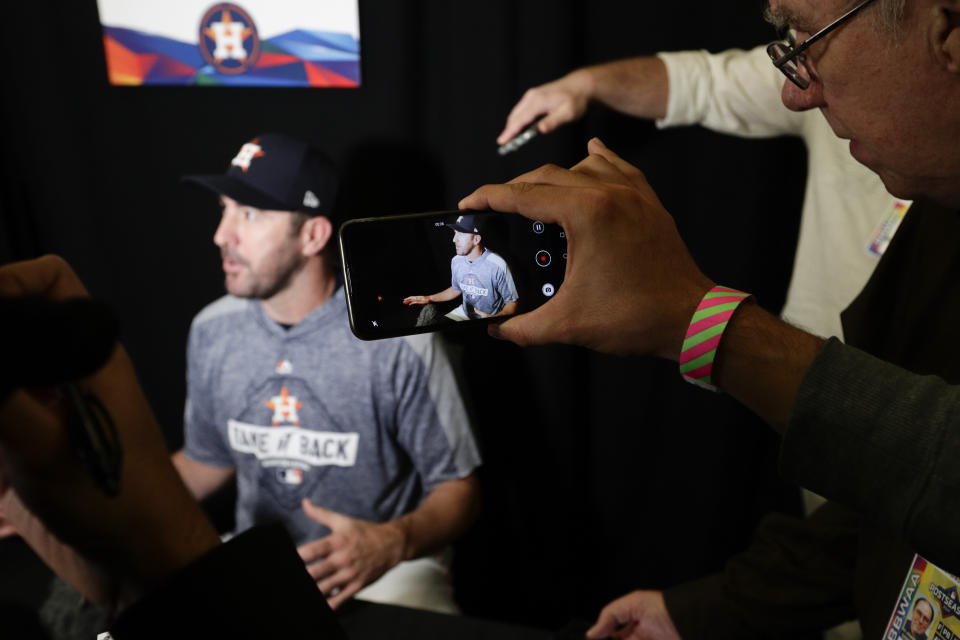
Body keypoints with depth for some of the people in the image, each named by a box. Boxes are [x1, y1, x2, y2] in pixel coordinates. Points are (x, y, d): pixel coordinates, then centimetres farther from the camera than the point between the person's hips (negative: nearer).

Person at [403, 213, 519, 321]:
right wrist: (429, 298, 15)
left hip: (490, 318, -6)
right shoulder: (456, 261, 0)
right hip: (464, 313, 6)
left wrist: (493, 319, -32)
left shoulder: (497, 265, -22)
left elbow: (512, 302, -14)